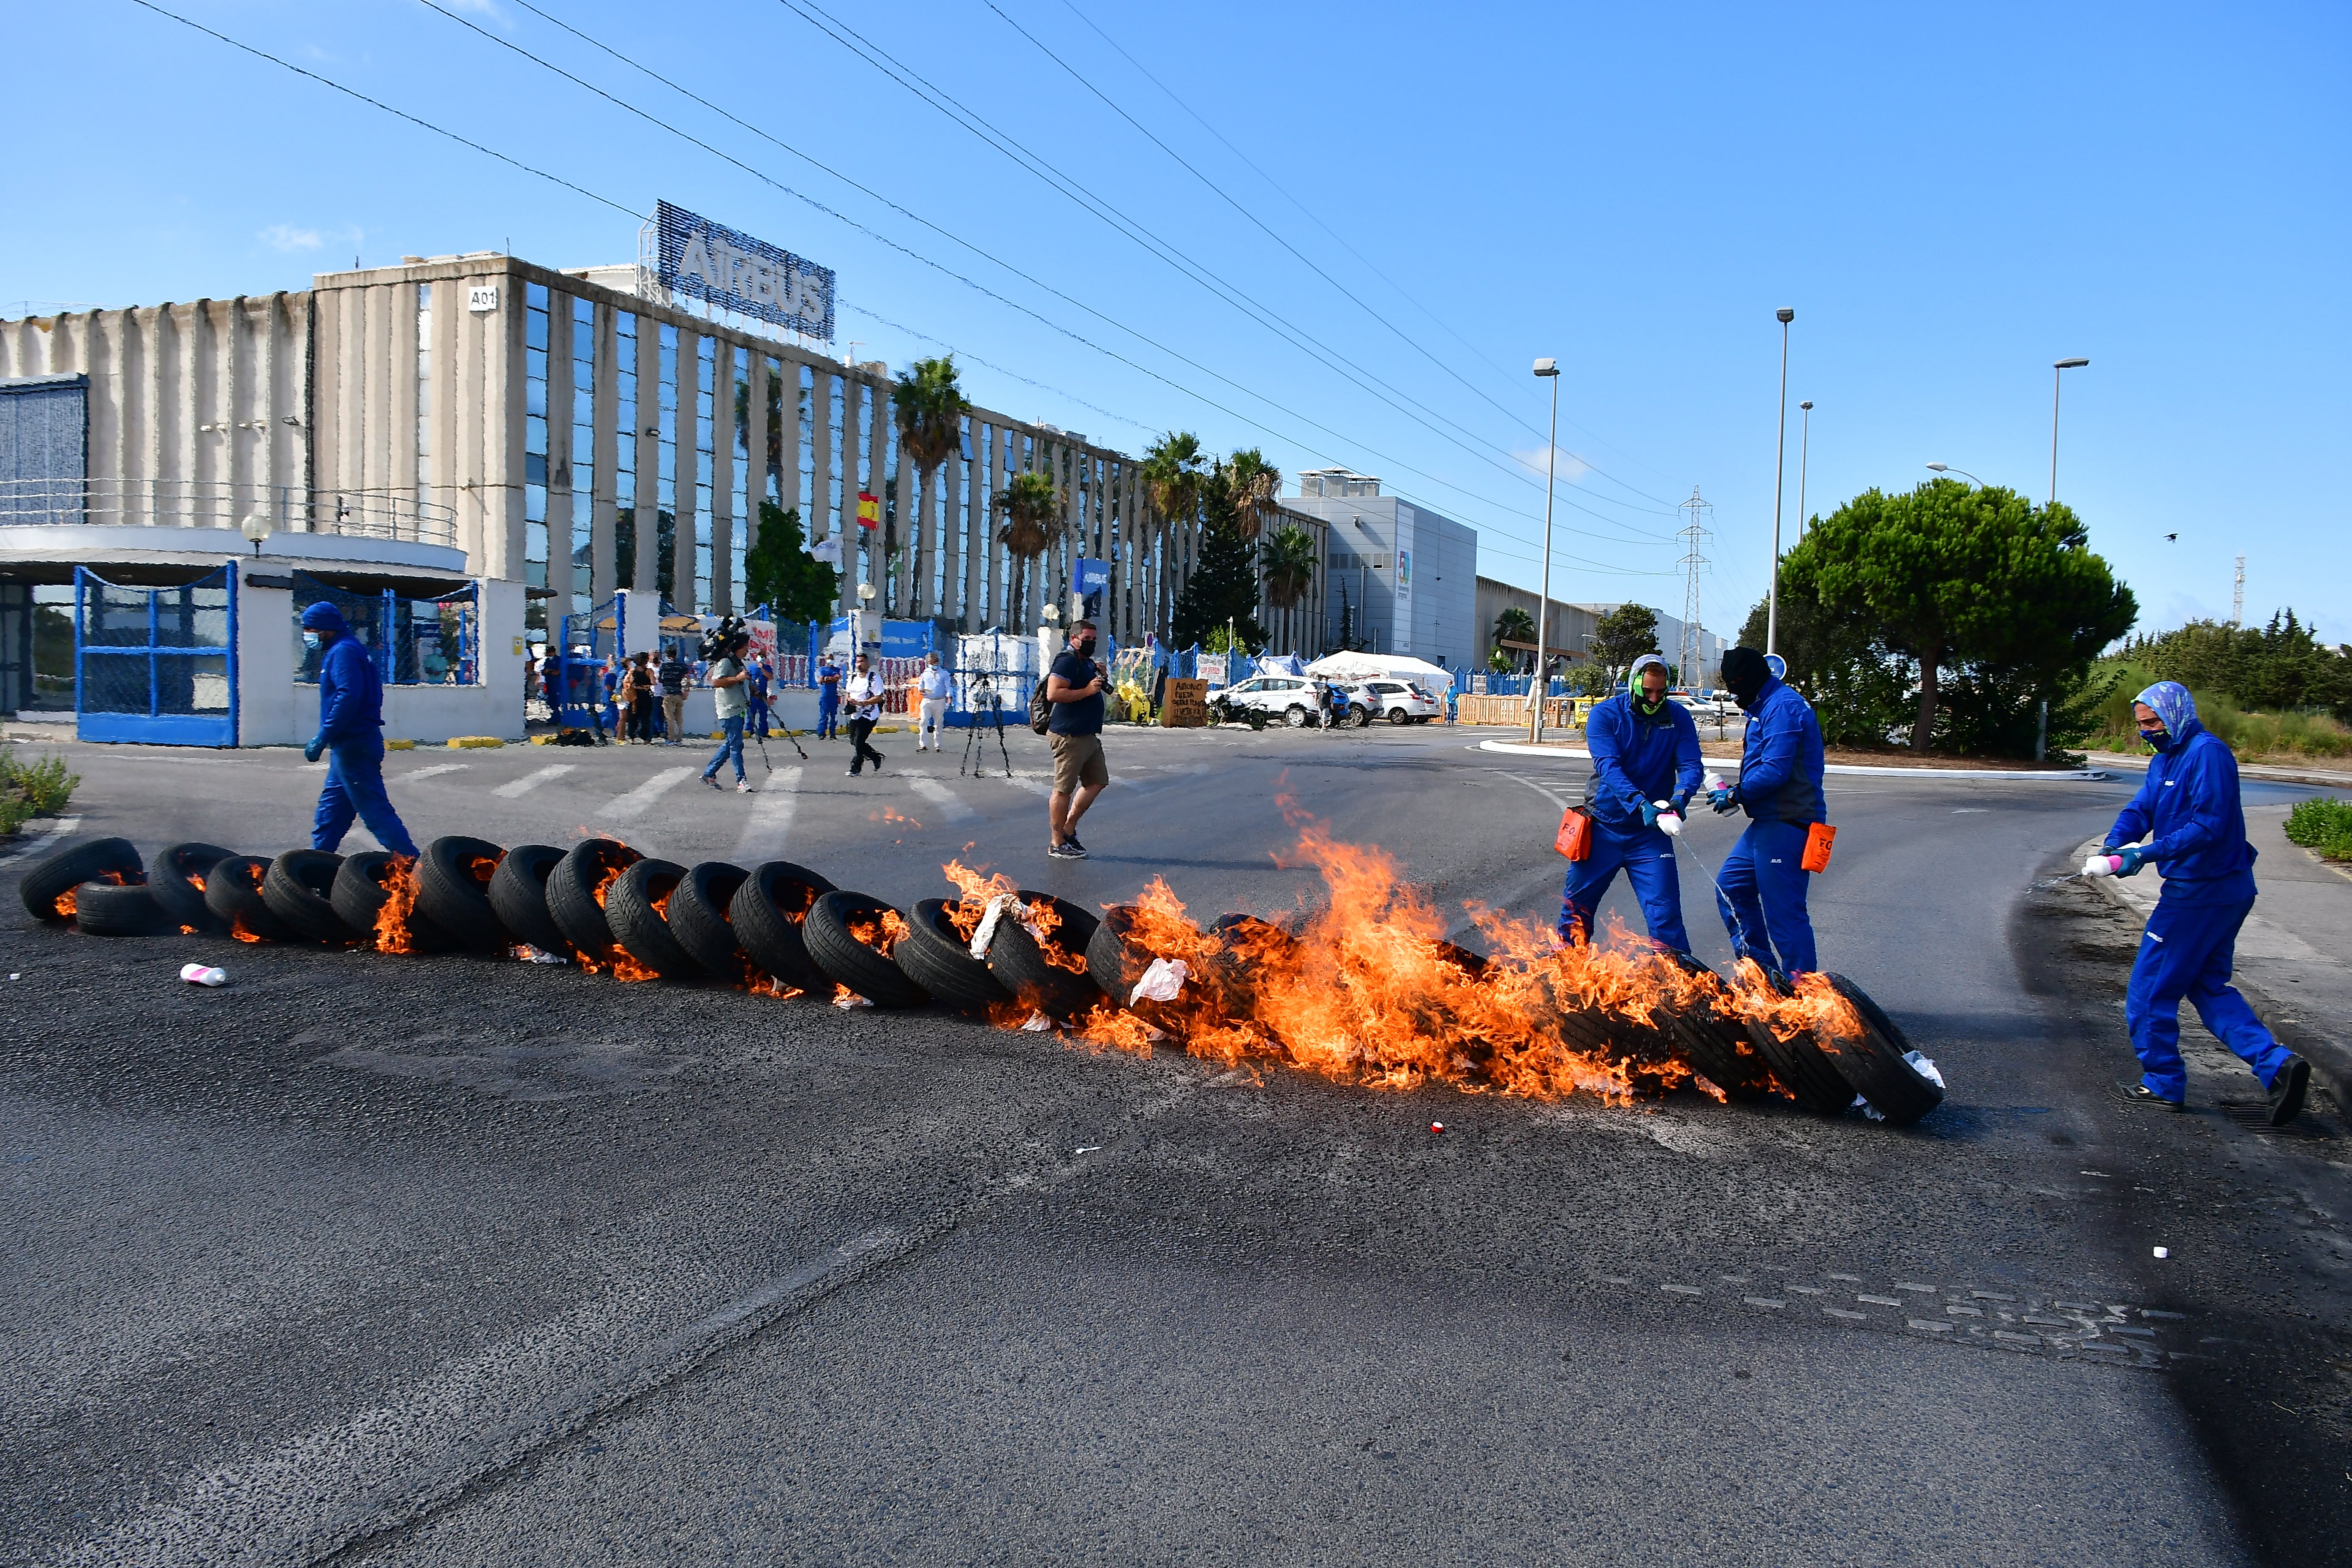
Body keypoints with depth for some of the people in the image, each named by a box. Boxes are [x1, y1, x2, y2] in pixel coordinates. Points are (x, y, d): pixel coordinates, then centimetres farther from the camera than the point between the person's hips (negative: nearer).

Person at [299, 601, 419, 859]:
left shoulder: (343, 651, -13)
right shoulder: (342, 650, 19)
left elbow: (348, 698, -25)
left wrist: (321, 740, -23)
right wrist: (324, 739, 21)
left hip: (352, 747, -11)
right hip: (350, 746, 11)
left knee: (375, 810, -10)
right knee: (331, 807, 17)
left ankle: (410, 863, -11)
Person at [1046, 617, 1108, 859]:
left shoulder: (1086, 662, 18)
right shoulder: (1068, 660, -13)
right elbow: (1053, 694, -23)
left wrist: (1099, 676, 12)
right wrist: (1087, 691, -22)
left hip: (1089, 736, 10)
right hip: (1069, 736, -10)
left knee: (1097, 782, 14)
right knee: (1064, 789, -4)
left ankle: (1069, 829, 22)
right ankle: (1058, 844, 3)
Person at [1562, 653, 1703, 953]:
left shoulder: (1679, 718, -2)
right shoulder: (1605, 714, -9)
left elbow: (1690, 766, -10)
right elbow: (1608, 767, -21)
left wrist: (1680, 797, -32)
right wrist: (1640, 803, -36)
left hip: (1651, 830, 0)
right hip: (1603, 826, 0)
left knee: (1665, 911, -6)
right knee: (1577, 905, 11)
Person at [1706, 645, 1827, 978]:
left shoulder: (1782, 707, -15)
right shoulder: (1767, 707, 19)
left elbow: (1775, 771, -22)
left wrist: (1736, 795, -11)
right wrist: (1737, 794, 8)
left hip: (1785, 825, -11)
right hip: (1768, 822, 11)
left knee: (1783, 909, -7)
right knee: (1732, 885, 17)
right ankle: (1761, 966, 24)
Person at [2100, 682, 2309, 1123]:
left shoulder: (2207, 754, -18)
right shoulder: (2166, 758, 14)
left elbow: (2209, 826, -25)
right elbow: (2140, 808, 7)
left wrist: (2147, 854, -27)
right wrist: (2115, 845, -12)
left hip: (2200, 894, -10)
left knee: (2150, 988, 1)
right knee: (2208, 986, 16)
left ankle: (2163, 1085, 13)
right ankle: (2277, 1063, 4)